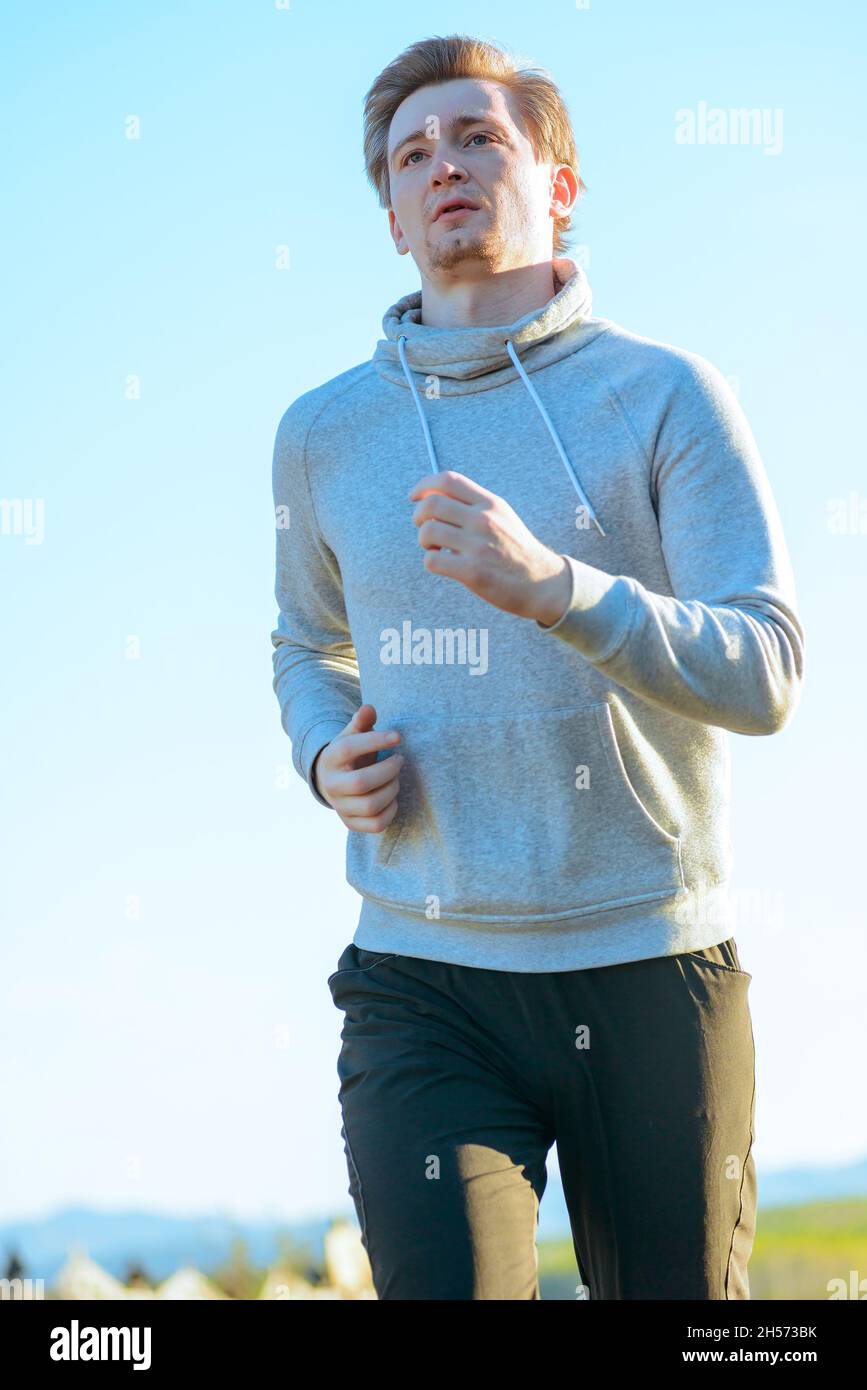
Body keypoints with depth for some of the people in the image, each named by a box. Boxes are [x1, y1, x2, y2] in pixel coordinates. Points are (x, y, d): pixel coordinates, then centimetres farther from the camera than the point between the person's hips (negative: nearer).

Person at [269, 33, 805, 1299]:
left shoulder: (666, 397, 0)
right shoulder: (325, 432, 9)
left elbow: (765, 673, -10)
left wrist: (550, 584, -26)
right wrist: (329, 759, 2)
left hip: (651, 972, -1)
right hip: (424, 983, 1)